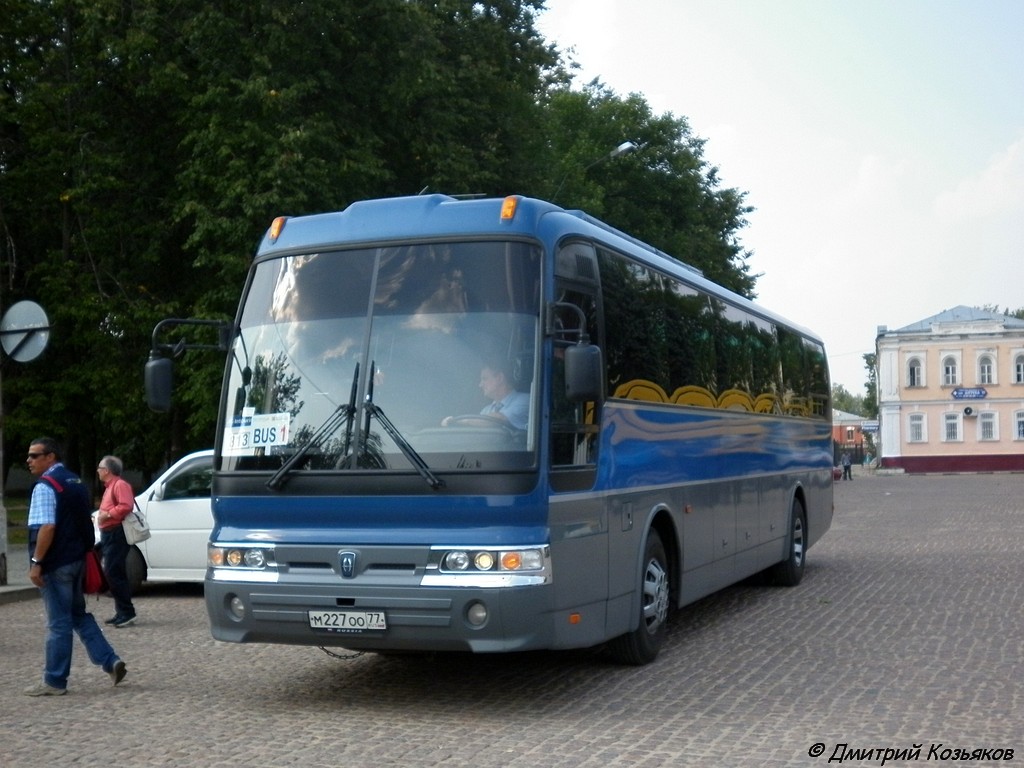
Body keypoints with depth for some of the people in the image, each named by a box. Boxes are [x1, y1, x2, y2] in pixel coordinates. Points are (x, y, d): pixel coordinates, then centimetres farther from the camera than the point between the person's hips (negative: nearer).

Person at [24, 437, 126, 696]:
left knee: (58, 623, -1)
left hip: (56, 565, -9)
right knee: (79, 615, 18)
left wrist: (36, 562, -21)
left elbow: (47, 527, -24)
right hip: (77, 559, 9)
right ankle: (111, 662, 11)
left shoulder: (45, 486, -15)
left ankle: (54, 682, 8)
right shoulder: (75, 482, 13)